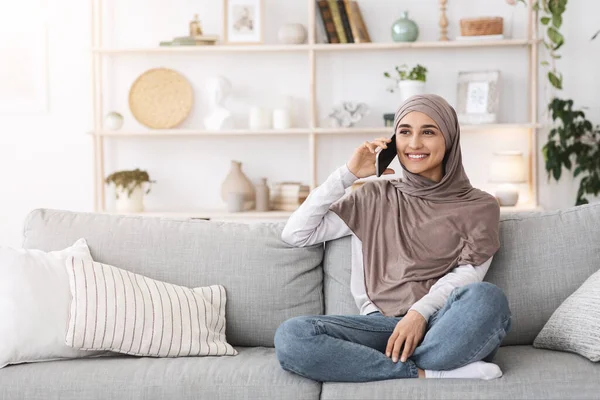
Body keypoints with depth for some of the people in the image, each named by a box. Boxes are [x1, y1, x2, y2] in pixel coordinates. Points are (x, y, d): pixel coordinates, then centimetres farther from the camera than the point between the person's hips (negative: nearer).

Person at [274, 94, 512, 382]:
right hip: (382, 323, 2)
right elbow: (295, 235, 11)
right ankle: (425, 375, -27)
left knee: (485, 298, -37)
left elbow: (468, 273, -2)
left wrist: (421, 311, -20)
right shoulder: (375, 196, 17)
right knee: (290, 337, -28)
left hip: (446, 326, -1)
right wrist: (348, 174, 8)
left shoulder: (478, 206, 13)